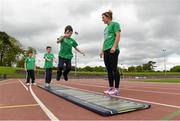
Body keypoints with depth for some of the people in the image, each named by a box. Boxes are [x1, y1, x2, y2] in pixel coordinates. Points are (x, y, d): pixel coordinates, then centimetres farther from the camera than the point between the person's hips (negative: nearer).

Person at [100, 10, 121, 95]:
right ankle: (111, 88, 12)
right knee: (109, 70, 6)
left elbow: (118, 36, -9)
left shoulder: (115, 24, 3)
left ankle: (116, 89, -5)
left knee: (114, 69, -9)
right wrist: (102, 50, 19)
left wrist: (114, 47, -20)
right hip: (106, 50, 8)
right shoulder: (106, 28, 25)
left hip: (112, 50, -8)